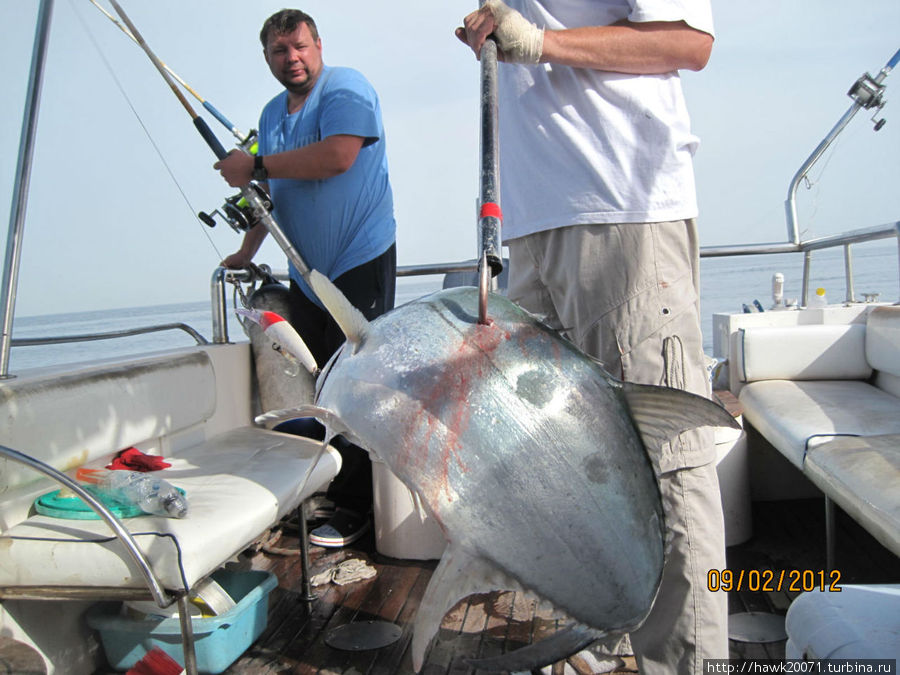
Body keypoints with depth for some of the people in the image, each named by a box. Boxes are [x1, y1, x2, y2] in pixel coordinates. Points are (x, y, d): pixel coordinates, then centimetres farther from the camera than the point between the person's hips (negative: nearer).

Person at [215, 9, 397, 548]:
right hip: (307, 273, 8)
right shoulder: (273, 113, 19)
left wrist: (255, 166, -15)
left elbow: (337, 156, -24)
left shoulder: (346, 87, -6)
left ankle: (353, 509, 0)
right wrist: (247, 252, 25)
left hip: (361, 264, -8)